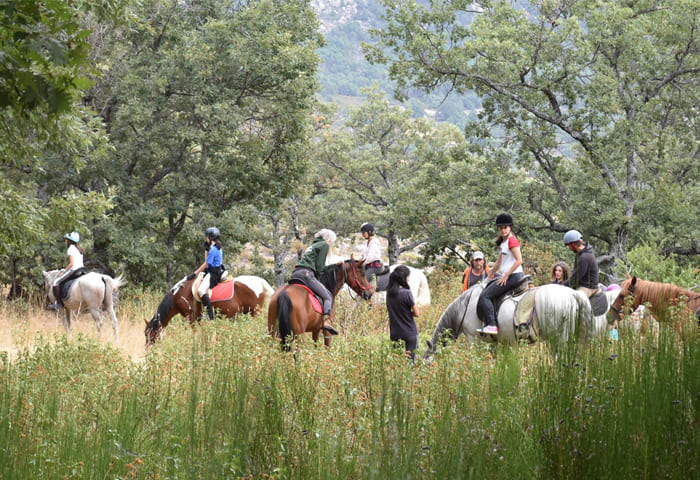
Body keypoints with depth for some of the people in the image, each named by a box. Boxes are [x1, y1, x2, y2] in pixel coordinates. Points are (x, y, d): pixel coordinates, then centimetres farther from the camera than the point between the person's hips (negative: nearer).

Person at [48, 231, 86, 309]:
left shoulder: (71, 249, -10)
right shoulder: (79, 249, 17)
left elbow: (71, 264, -18)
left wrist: (64, 271, -6)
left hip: (74, 270, -10)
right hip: (81, 270, 10)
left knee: (56, 282, -3)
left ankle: (59, 303, -6)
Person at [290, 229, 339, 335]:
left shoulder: (312, 246, 33)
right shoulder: (324, 245, 7)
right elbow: (319, 266, -2)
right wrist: (317, 277, 9)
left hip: (295, 273, 9)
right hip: (306, 273, -9)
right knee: (328, 296, -6)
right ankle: (326, 320, -29)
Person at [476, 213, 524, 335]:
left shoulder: (512, 240, -10)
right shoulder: (503, 242, 20)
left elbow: (519, 260, -19)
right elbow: (498, 262, 28)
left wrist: (505, 276, -17)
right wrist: (489, 277, 26)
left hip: (514, 276, -10)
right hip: (506, 277, 10)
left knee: (485, 296, -16)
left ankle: (492, 325, -25)